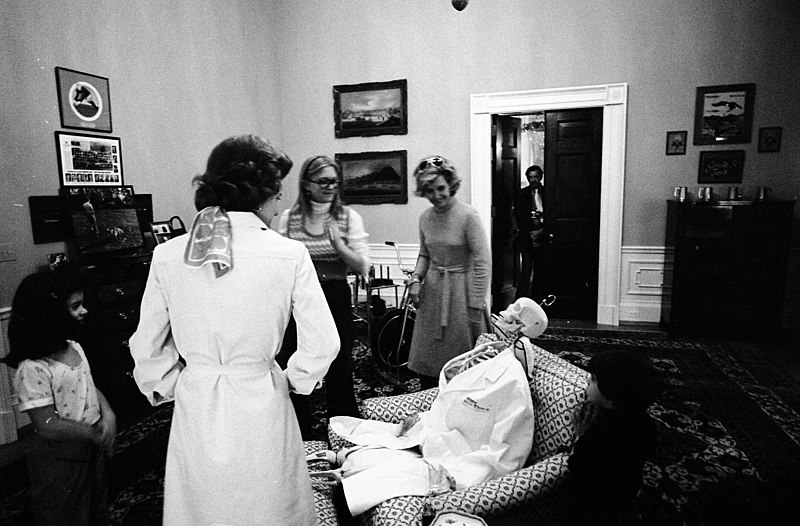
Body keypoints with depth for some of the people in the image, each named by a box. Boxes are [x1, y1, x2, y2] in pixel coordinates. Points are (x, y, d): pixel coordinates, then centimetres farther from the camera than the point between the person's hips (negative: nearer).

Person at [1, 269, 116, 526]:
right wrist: (96, 434, -18)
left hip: (92, 451, 7)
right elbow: (47, 426, -26)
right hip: (59, 461, -7)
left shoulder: (74, 348, 0)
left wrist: (108, 415, -9)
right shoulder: (32, 369, -25)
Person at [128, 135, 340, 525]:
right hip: (260, 406, -3)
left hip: (194, 408, 3)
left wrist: (172, 387, 16)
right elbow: (322, 343, -12)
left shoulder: (166, 255, -6)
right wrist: (294, 379, 5)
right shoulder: (289, 255, -15)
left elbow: (147, 347, 2)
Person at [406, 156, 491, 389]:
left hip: (460, 289, -5)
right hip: (431, 292, 6)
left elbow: (483, 264, -15)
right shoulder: (425, 218, 4)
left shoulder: (467, 216, -14)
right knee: (424, 360, 13)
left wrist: (476, 306, -17)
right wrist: (416, 279, -1)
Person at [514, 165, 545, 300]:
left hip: (543, 235, 2)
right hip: (527, 237, -2)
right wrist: (529, 233, -7)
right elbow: (519, 216, 1)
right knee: (526, 269, -9)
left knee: (540, 270, 5)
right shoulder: (522, 194, 5)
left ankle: (536, 298, 14)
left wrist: (541, 231, -7)